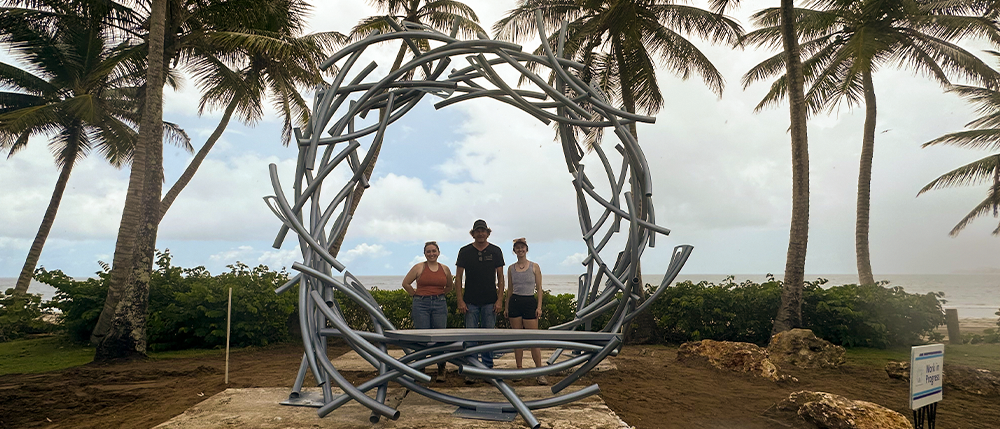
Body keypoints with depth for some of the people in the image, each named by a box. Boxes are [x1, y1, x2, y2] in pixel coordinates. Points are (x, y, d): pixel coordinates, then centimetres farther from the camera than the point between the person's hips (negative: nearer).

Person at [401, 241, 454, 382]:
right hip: (421, 305, -2)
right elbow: (406, 283, 6)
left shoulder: (445, 269, 8)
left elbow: (450, 286, 23)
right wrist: (416, 295, 5)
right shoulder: (419, 267, 0)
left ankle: (441, 371, 13)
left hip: (440, 305, 2)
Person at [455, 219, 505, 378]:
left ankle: (488, 369, 14)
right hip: (471, 302, 0)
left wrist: (500, 300, -3)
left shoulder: (495, 251, 5)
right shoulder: (465, 251, 3)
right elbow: (458, 277, 3)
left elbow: (500, 277, 6)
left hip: (490, 302, 0)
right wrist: (460, 301, -5)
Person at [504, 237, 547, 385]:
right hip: (514, 302, 3)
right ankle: (519, 370, 15)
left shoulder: (534, 267, 1)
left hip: (530, 302, -3)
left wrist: (539, 306, -7)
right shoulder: (511, 268, 8)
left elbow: (539, 288, 1)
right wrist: (506, 307, 10)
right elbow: (510, 289, 14)